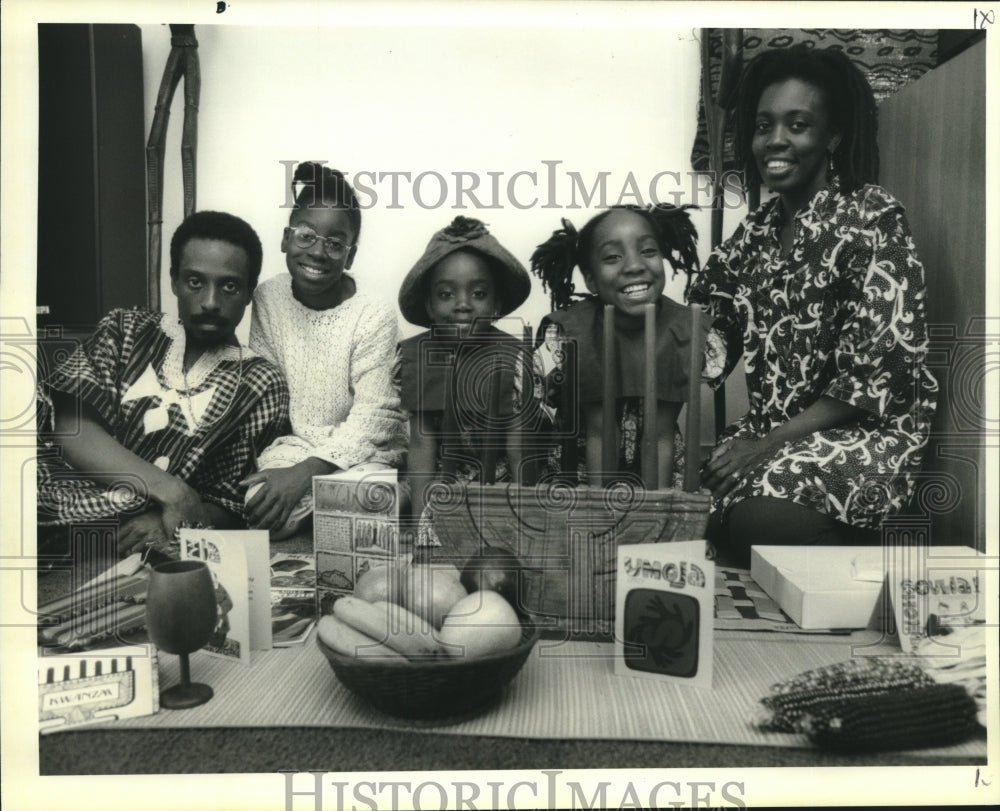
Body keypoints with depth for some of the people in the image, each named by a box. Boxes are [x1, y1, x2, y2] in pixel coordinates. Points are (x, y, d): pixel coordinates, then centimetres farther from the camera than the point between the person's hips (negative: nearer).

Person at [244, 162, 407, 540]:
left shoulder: (375, 318, -13)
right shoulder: (267, 298, 0)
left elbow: (372, 419, -18)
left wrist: (305, 473, -28)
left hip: (359, 452, -2)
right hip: (291, 445, 3)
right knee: (257, 505, -26)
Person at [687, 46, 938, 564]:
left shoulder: (870, 215, -7)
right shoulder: (758, 229, 12)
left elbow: (878, 363, -15)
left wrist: (770, 443, -19)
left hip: (867, 430, -5)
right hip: (769, 431, 5)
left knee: (762, 515, -31)